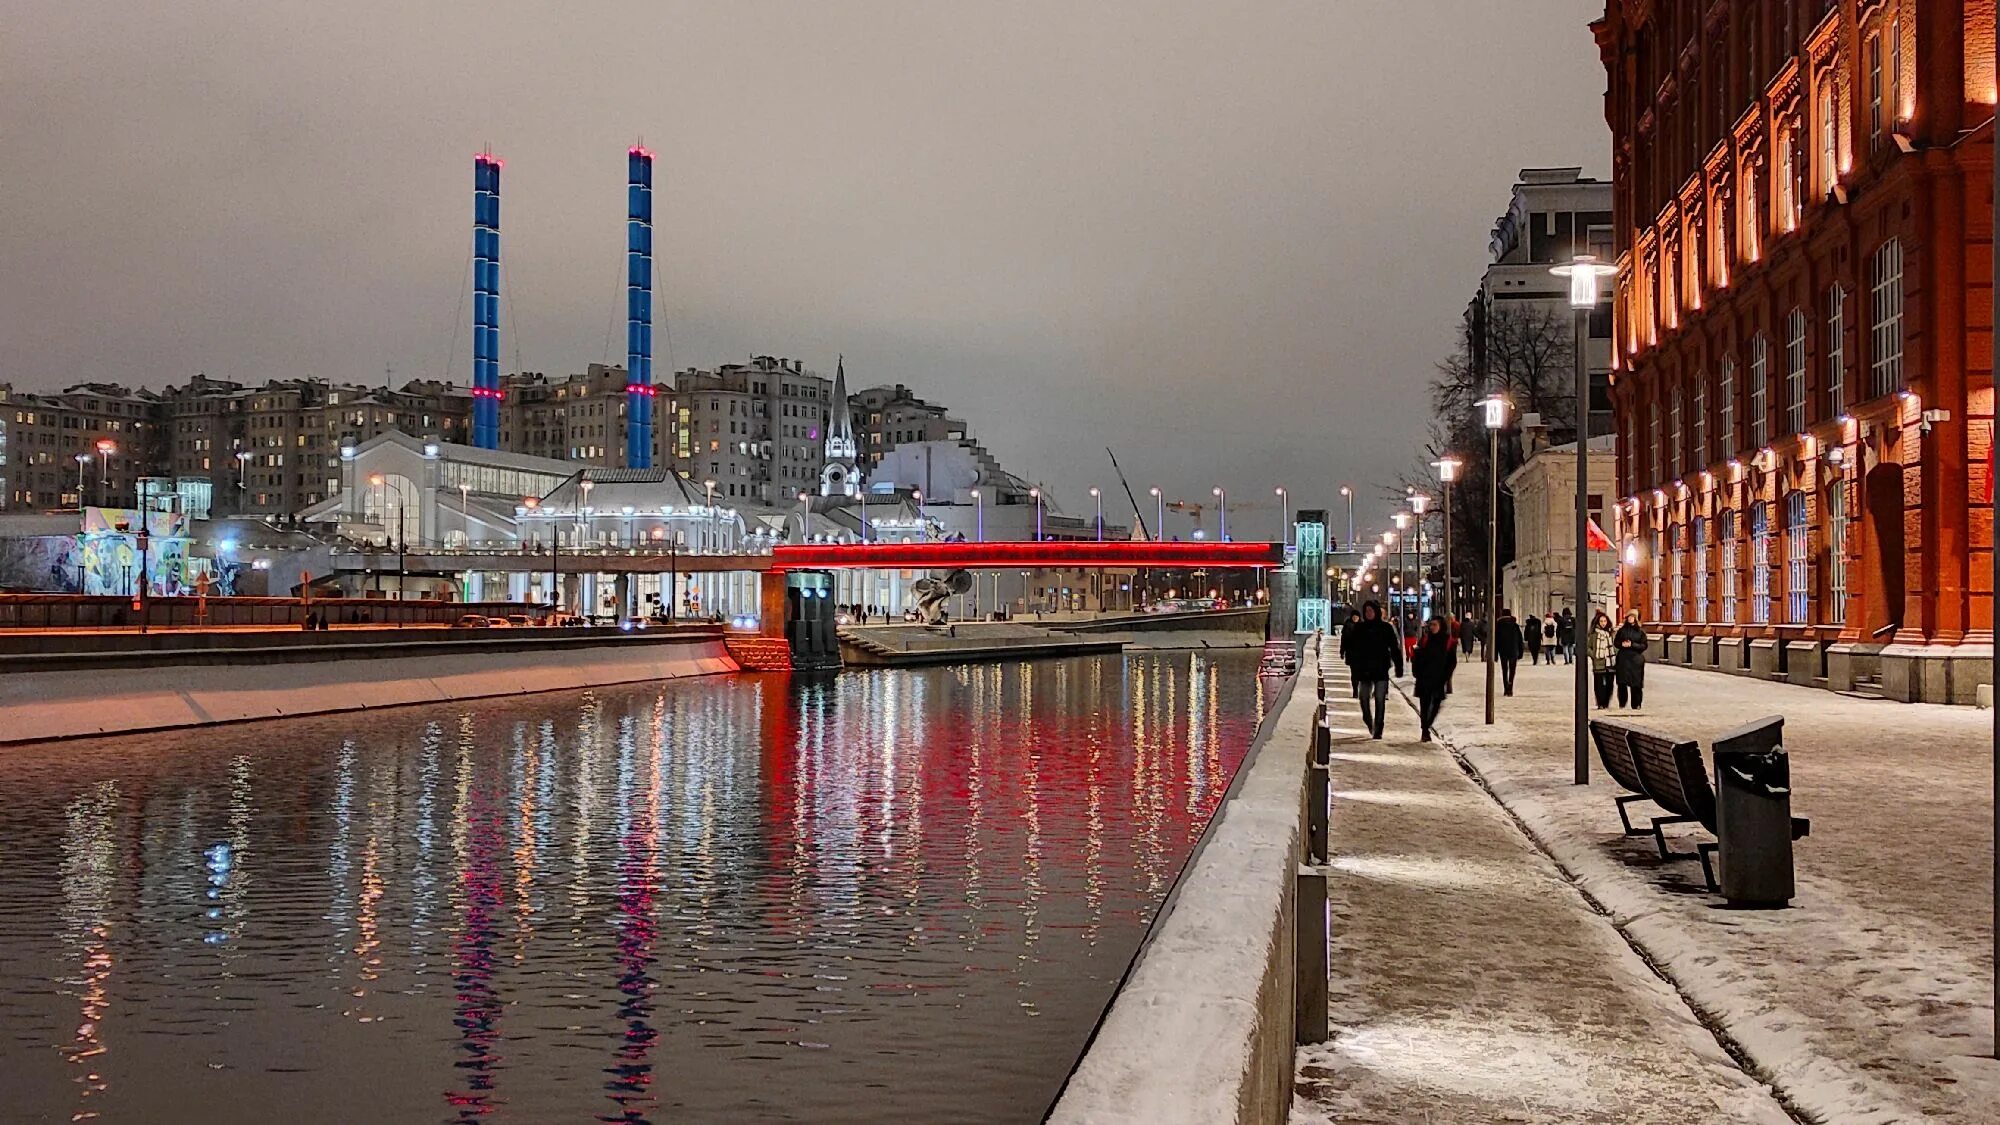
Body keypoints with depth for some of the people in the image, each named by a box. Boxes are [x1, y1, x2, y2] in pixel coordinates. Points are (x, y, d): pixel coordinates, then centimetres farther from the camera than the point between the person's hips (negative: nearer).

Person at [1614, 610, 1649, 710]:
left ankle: (1636, 704, 4)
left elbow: (1644, 646, -2)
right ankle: (1622, 703, 8)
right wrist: (1622, 644, -9)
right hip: (1623, 658, 2)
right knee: (1622, 682, -1)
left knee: (1636, 683, -2)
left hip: (1636, 659, -2)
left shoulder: (1640, 631, 3)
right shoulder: (1622, 630, 10)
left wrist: (1632, 645, -14)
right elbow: (1616, 642, 12)